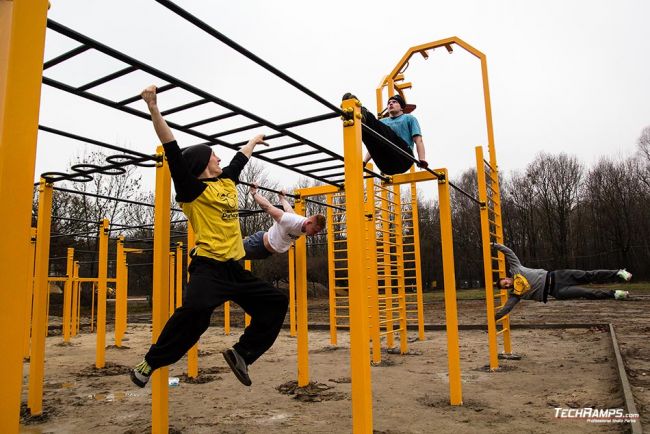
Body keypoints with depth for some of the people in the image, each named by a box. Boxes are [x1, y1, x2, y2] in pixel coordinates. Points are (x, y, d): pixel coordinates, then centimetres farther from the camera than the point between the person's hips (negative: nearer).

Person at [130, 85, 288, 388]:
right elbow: (173, 152, -14)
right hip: (208, 266, -8)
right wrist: (153, 108, -21)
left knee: (275, 303, 8)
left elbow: (240, 158, 35)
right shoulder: (192, 188, -3)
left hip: (233, 268, 8)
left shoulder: (227, 181, 16)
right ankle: (150, 363, -11)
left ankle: (241, 353, 11)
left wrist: (255, 141, 52)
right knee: (195, 310, -31)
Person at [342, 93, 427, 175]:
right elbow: (374, 144, 26)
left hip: (402, 159, -3)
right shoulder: (382, 122, 35)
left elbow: (418, 140, 9)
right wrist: (364, 162, 8)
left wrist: (422, 160, -10)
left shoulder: (409, 118, 24)